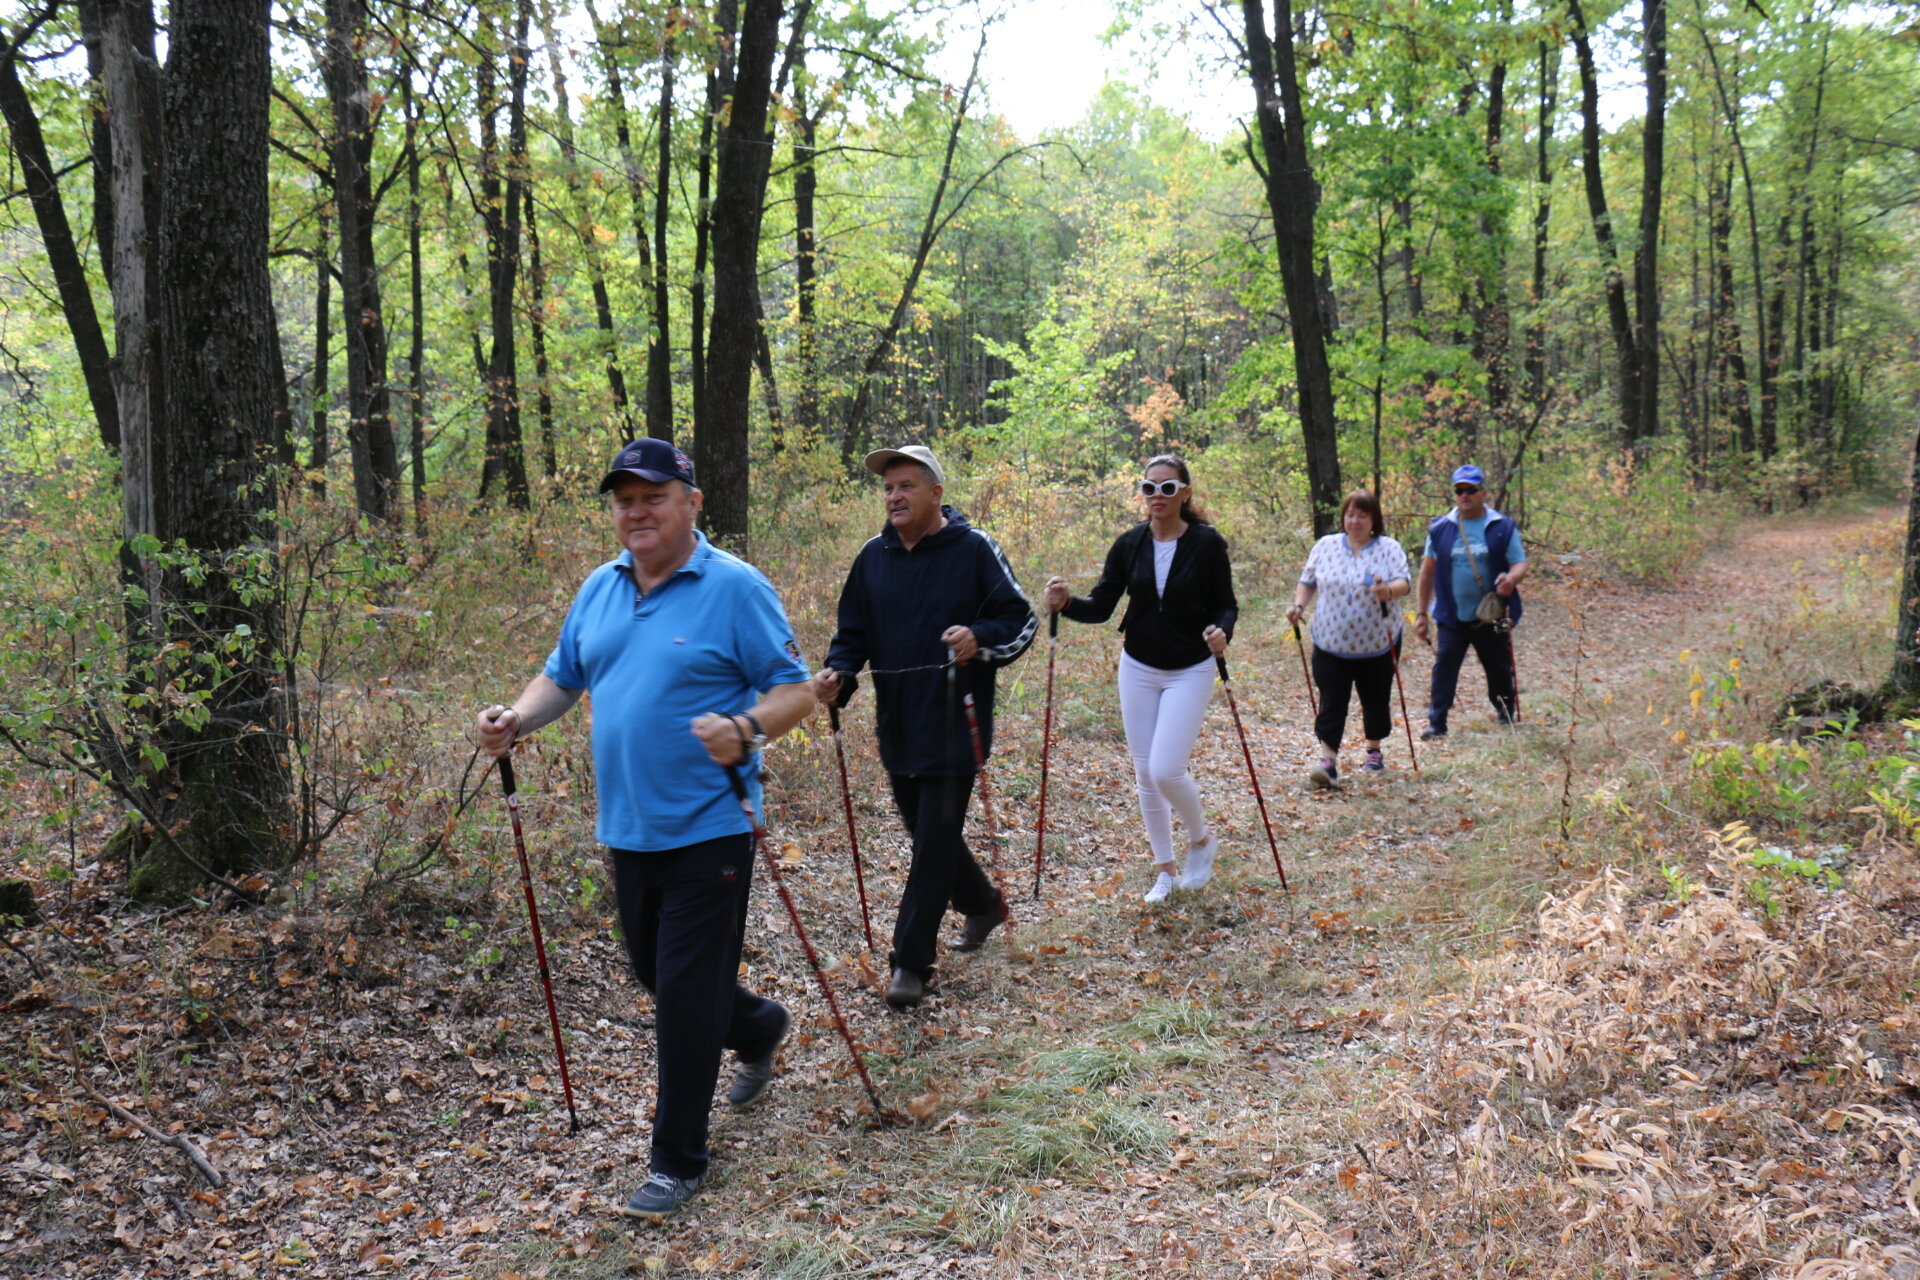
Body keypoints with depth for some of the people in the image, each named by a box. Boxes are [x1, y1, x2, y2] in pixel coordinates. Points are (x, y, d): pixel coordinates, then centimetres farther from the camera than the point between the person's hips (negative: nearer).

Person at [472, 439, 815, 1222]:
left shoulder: (735, 587, -10)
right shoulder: (599, 590, 9)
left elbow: (795, 691, -11)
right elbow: (562, 677, 17)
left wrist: (747, 729, -31)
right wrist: (517, 720, -3)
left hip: (707, 828, -7)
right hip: (628, 828, 7)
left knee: (686, 993, -2)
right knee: (657, 975, 20)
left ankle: (678, 1160, 15)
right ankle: (759, 1028, 49)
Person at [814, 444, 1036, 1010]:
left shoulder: (975, 549, -7)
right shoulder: (874, 555, 6)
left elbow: (1020, 621, -3)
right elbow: (853, 631, 10)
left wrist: (980, 637, -24)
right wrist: (838, 675, -10)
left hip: (954, 725, -6)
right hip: (897, 725, 6)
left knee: (935, 840, -4)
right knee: (927, 832, 18)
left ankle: (910, 961, 5)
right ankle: (983, 905, 43)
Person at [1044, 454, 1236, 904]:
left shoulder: (1207, 543, -10)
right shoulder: (1129, 544, -1)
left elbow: (1226, 605, -4)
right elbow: (1101, 606, -2)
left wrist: (1221, 631, -26)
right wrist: (1067, 602, -22)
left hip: (1189, 672, -4)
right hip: (1138, 669, 4)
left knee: (1166, 770, -13)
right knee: (1145, 773, 7)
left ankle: (1202, 839, 18)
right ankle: (1164, 869, 24)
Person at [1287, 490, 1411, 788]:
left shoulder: (1389, 548, -2)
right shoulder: (1326, 546, 5)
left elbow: (1404, 582, -14)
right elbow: (1308, 582, 13)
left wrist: (1388, 591, -36)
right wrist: (1299, 605, -5)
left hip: (1378, 643, 0)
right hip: (1331, 642, 1)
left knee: (1376, 700, 12)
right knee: (1331, 702, -8)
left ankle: (1374, 750, 33)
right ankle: (1328, 762, -10)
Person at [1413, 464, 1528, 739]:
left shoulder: (1503, 527, 0)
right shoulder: (1440, 529, 3)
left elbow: (1520, 564, -1)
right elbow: (1428, 572, 7)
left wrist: (1511, 578, -27)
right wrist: (1422, 614, 5)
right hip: (1452, 617, 0)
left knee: (1500, 670, 13)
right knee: (1444, 669, -7)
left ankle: (1506, 718, 33)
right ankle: (1436, 724, -4)